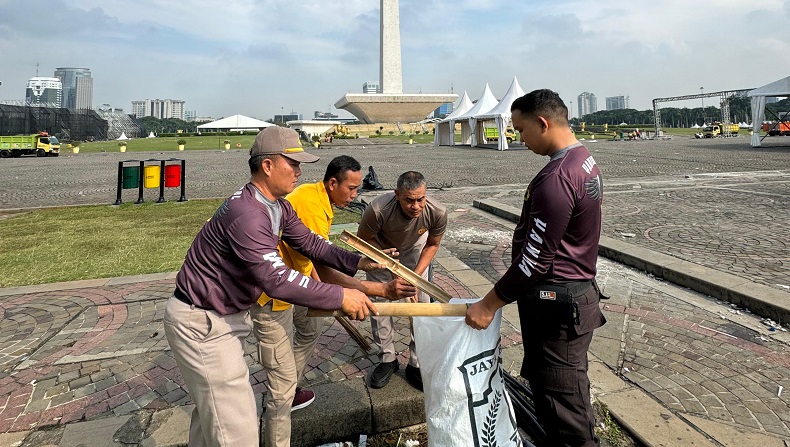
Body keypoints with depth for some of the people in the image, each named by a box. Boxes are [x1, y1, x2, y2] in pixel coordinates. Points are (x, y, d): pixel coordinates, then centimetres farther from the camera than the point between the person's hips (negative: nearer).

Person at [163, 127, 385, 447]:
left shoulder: (280, 208, 2)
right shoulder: (246, 213, -31)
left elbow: (309, 243, 9)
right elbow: (276, 279, -38)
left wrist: (356, 262, -2)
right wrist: (340, 297, -34)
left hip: (229, 315, 10)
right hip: (200, 324, -10)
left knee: (212, 407, 25)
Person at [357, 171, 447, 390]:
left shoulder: (438, 213, -33)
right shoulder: (378, 209, -40)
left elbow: (432, 244, -11)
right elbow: (363, 240, -19)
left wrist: (416, 275, -20)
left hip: (414, 250, 1)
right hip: (380, 250, -1)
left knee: (421, 303, -4)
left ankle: (417, 364, 10)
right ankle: (387, 360, 16)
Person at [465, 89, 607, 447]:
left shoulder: (555, 179, -25)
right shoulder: (585, 161, 8)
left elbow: (533, 259, -23)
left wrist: (488, 305, -14)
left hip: (555, 304, -10)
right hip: (577, 290, 10)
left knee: (561, 397, 6)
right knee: (558, 387, 22)